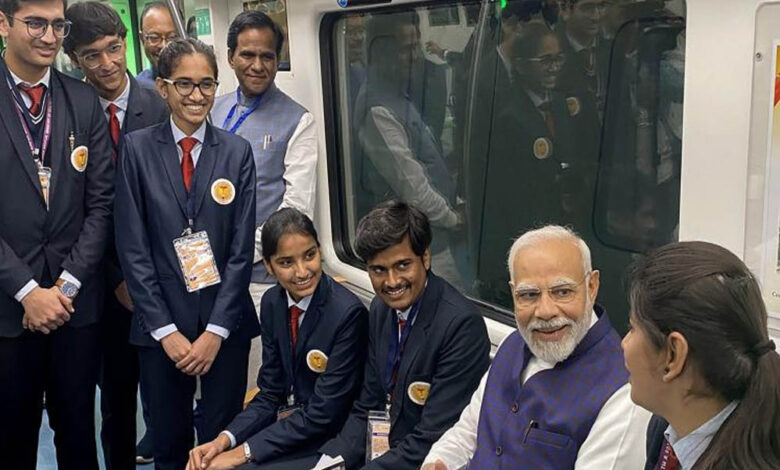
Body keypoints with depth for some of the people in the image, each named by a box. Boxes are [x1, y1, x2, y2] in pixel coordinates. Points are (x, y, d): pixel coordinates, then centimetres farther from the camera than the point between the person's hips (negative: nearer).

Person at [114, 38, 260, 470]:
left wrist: (216, 330, -6)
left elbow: (242, 247, -1)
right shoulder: (137, 148, -1)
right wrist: (166, 330, -7)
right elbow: (132, 247, -3)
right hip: (160, 324, 0)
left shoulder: (237, 152, 1)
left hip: (225, 321, 1)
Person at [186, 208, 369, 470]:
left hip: (324, 441, -5)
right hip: (282, 423, 6)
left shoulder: (348, 313, -21)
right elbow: (269, 394, 5)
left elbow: (323, 414, -19)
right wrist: (225, 439, -11)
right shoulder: (272, 302, -1)